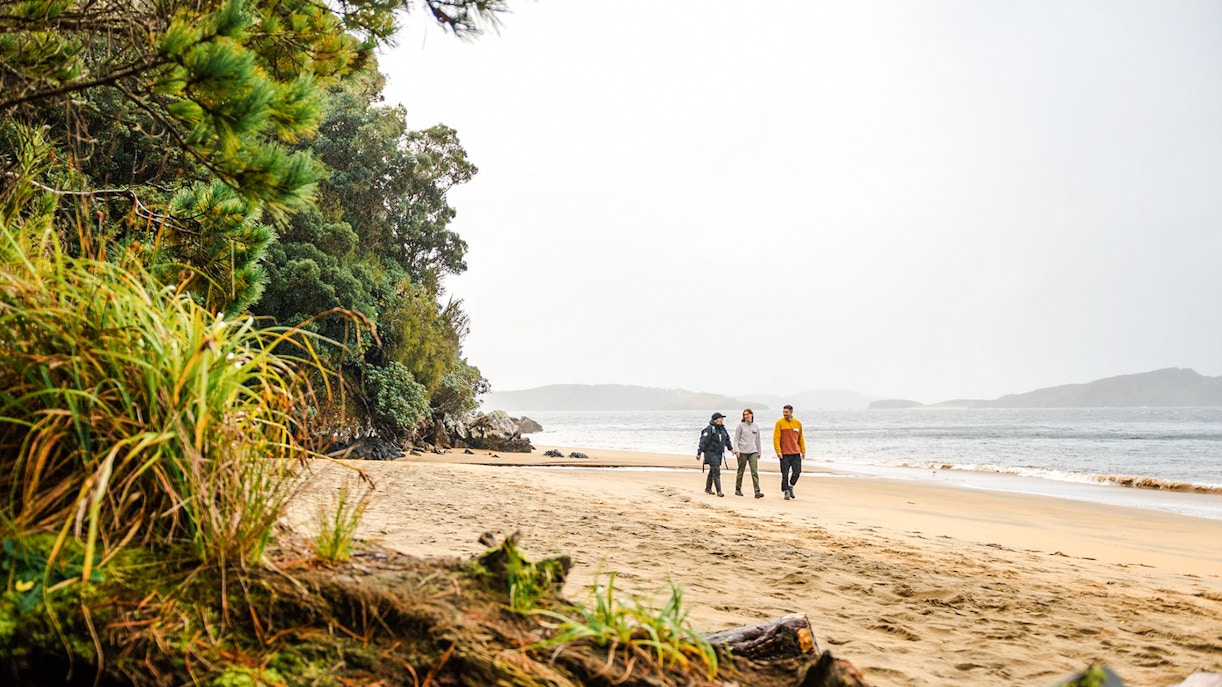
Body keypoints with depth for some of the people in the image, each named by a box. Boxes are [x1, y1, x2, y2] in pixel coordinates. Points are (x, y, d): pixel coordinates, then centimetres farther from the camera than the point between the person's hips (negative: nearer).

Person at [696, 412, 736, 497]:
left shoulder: (722, 428, 11)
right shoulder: (710, 429, -14)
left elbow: (727, 440, 20)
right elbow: (703, 441, -16)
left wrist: (732, 449, 10)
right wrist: (699, 453, -18)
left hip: (719, 454, 8)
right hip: (711, 452, -8)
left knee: (712, 471, 17)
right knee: (716, 471, -12)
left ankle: (708, 488, 30)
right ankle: (719, 491, -12)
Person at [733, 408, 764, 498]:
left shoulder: (756, 426, 12)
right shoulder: (741, 425, 1)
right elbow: (736, 439, 0)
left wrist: (759, 452, 20)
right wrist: (737, 450, -11)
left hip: (753, 452, 2)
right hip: (742, 452, -2)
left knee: (755, 472, -9)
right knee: (740, 472, 6)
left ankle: (757, 491, -14)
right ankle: (738, 490, 19)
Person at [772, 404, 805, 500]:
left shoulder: (797, 423, 9)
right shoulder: (779, 423, -2)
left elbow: (801, 438, 16)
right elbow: (776, 438, -6)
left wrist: (803, 451, 12)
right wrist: (778, 451, -15)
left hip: (796, 453, 3)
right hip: (784, 453, -3)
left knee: (797, 471, -1)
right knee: (785, 473, -2)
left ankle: (791, 486, 22)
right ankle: (786, 491, 8)